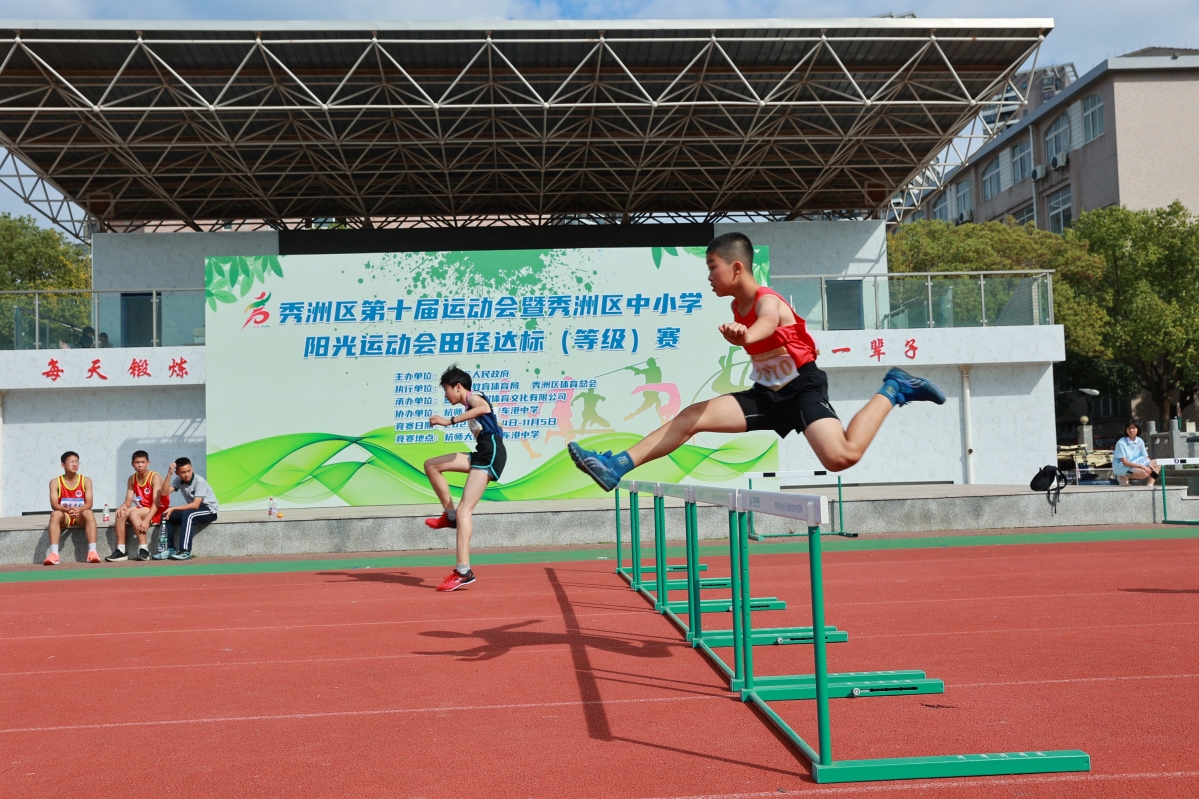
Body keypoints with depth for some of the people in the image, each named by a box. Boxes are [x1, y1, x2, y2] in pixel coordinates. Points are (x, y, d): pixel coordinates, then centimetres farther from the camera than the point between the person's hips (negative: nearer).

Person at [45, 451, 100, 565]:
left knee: (89, 513, -33)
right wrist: (67, 509, -36)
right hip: (64, 517, 0)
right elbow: (54, 504, -15)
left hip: (80, 516, 0)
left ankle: (92, 551, -41)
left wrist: (78, 510, -31)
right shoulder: (55, 482, -3)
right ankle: (54, 554, -42)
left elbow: (89, 503, -10)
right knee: (55, 514, -33)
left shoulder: (86, 481, -1)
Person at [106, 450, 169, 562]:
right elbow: (128, 501, 0)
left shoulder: (155, 477, -13)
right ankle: (120, 550, -19)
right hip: (142, 511, 6)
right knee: (121, 513, -19)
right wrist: (123, 507, -26)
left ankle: (144, 549, -31)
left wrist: (147, 520, -34)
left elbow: (156, 502, -22)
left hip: (158, 512, -6)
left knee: (134, 513, -30)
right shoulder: (132, 479, 6)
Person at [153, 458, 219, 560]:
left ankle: (185, 551, -36)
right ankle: (170, 549, -4)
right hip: (194, 509, 7)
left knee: (188, 514, -35)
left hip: (209, 510, -7)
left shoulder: (199, 481, -21)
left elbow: (196, 505, -27)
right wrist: (169, 474, -23)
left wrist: (173, 509, -29)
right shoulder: (178, 480, -2)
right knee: (166, 515, -7)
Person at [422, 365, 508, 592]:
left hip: (490, 454, -9)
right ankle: (450, 516, 14)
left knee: (464, 510, -16)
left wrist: (450, 421, -30)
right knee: (431, 465, 12)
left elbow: (484, 408, -28)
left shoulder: (472, 397, -3)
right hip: (482, 454, 9)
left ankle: (464, 572, -22)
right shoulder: (470, 404, 25)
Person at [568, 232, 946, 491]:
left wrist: (743, 335, -66)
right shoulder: (738, 307, 4)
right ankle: (617, 466, -9)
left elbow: (766, 323, -46)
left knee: (841, 456, -27)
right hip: (767, 394, 8)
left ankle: (892, 391, -5)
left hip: (802, 389, -7)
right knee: (692, 416, -6)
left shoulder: (767, 301, -19)